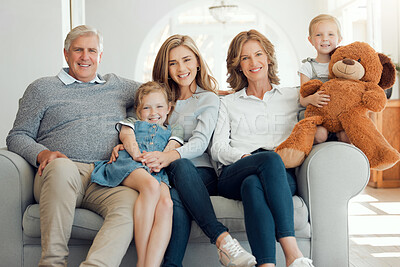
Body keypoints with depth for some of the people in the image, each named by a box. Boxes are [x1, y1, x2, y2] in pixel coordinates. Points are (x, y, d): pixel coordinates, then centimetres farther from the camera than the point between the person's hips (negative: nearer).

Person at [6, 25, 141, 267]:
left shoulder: (117, 86, 27)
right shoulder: (42, 88, 19)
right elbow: (17, 136, 16)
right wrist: (42, 154, -9)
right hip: (61, 174, -1)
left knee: (131, 203, -34)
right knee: (62, 167, -40)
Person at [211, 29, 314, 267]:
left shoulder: (293, 97, 26)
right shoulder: (229, 103, 24)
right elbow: (217, 148, 13)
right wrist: (244, 157, -7)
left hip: (283, 175, 0)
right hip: (234, 174, 0)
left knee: (253, 184, -37)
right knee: (270, 159, -36)